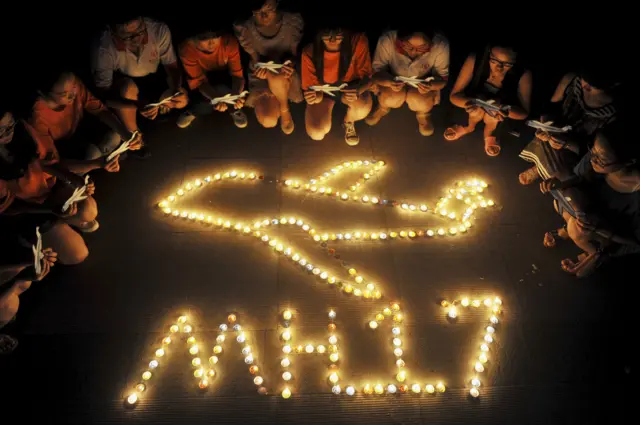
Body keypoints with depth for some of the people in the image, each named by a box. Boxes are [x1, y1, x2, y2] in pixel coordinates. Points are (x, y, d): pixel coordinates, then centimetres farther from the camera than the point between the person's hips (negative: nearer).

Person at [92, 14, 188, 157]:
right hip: (120, 85, -3)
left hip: (152, 80, 3)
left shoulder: (159, 30, -31)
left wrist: (174, 90, -41)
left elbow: (172, 67, -19)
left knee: (182, 100, -18)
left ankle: (157, 109, 17)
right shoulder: (104, 49, -36)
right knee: (127, 87, -35)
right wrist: (137, 106, -48)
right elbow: (103, 95, -31)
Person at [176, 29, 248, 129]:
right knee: (204, 106, -27)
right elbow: (200, 81, -24)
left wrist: (236, 94, -46)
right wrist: (216, 98, -45)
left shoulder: (230, 42, -28)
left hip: (225, 78, 1)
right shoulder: (187, 49, -29)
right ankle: (193, 111, 9)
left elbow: (237, 74, -23)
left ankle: (234, 109, 1)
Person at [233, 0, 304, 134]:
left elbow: (295, 52, -5)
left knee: (276, 78, -40)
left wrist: (291, 63, -29)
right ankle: (275, 100, 11)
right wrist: (260, 67, -29)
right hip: (261, 75, 0)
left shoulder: (293, 20, -17)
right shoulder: (243, 28, -18)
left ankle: (285, 109, -7)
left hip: (286, 72, 0)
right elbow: (254, 58, -5)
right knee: (268, 121, -26)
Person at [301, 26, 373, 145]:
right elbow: (312, 88, -17)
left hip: (350, 87, 0)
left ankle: (349, 122, 7)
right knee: (316, 133, -19)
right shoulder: (309, 52, -28)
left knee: (363, 108, -34)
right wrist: (313, 97, -43)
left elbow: (367, 76, -20)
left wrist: (358, 90, -44)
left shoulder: (358, 41, -30)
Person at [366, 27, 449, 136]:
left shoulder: (441, 45, -30)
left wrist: (431, 85, -42)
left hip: (423, 84, 0)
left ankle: (423, 114, 10)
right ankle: (383, 107, 9)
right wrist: (389, 81, -45)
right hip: (393, 80, 0)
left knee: (421, 103, -29)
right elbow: (377, 71, -21)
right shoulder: (387, 40, -32)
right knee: (392, 97, -29)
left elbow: (443, 78, -17)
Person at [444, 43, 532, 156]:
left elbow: (524, 112, -24)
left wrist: (506, 110, -49)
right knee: (477, 108, -29)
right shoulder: (474, 60, -33)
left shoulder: (523, 75, -33)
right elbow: (454, 96, -29)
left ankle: (489, 134, 7)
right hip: (475, 98, 1)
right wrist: (473, 102, -53)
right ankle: (470, 126, 6)